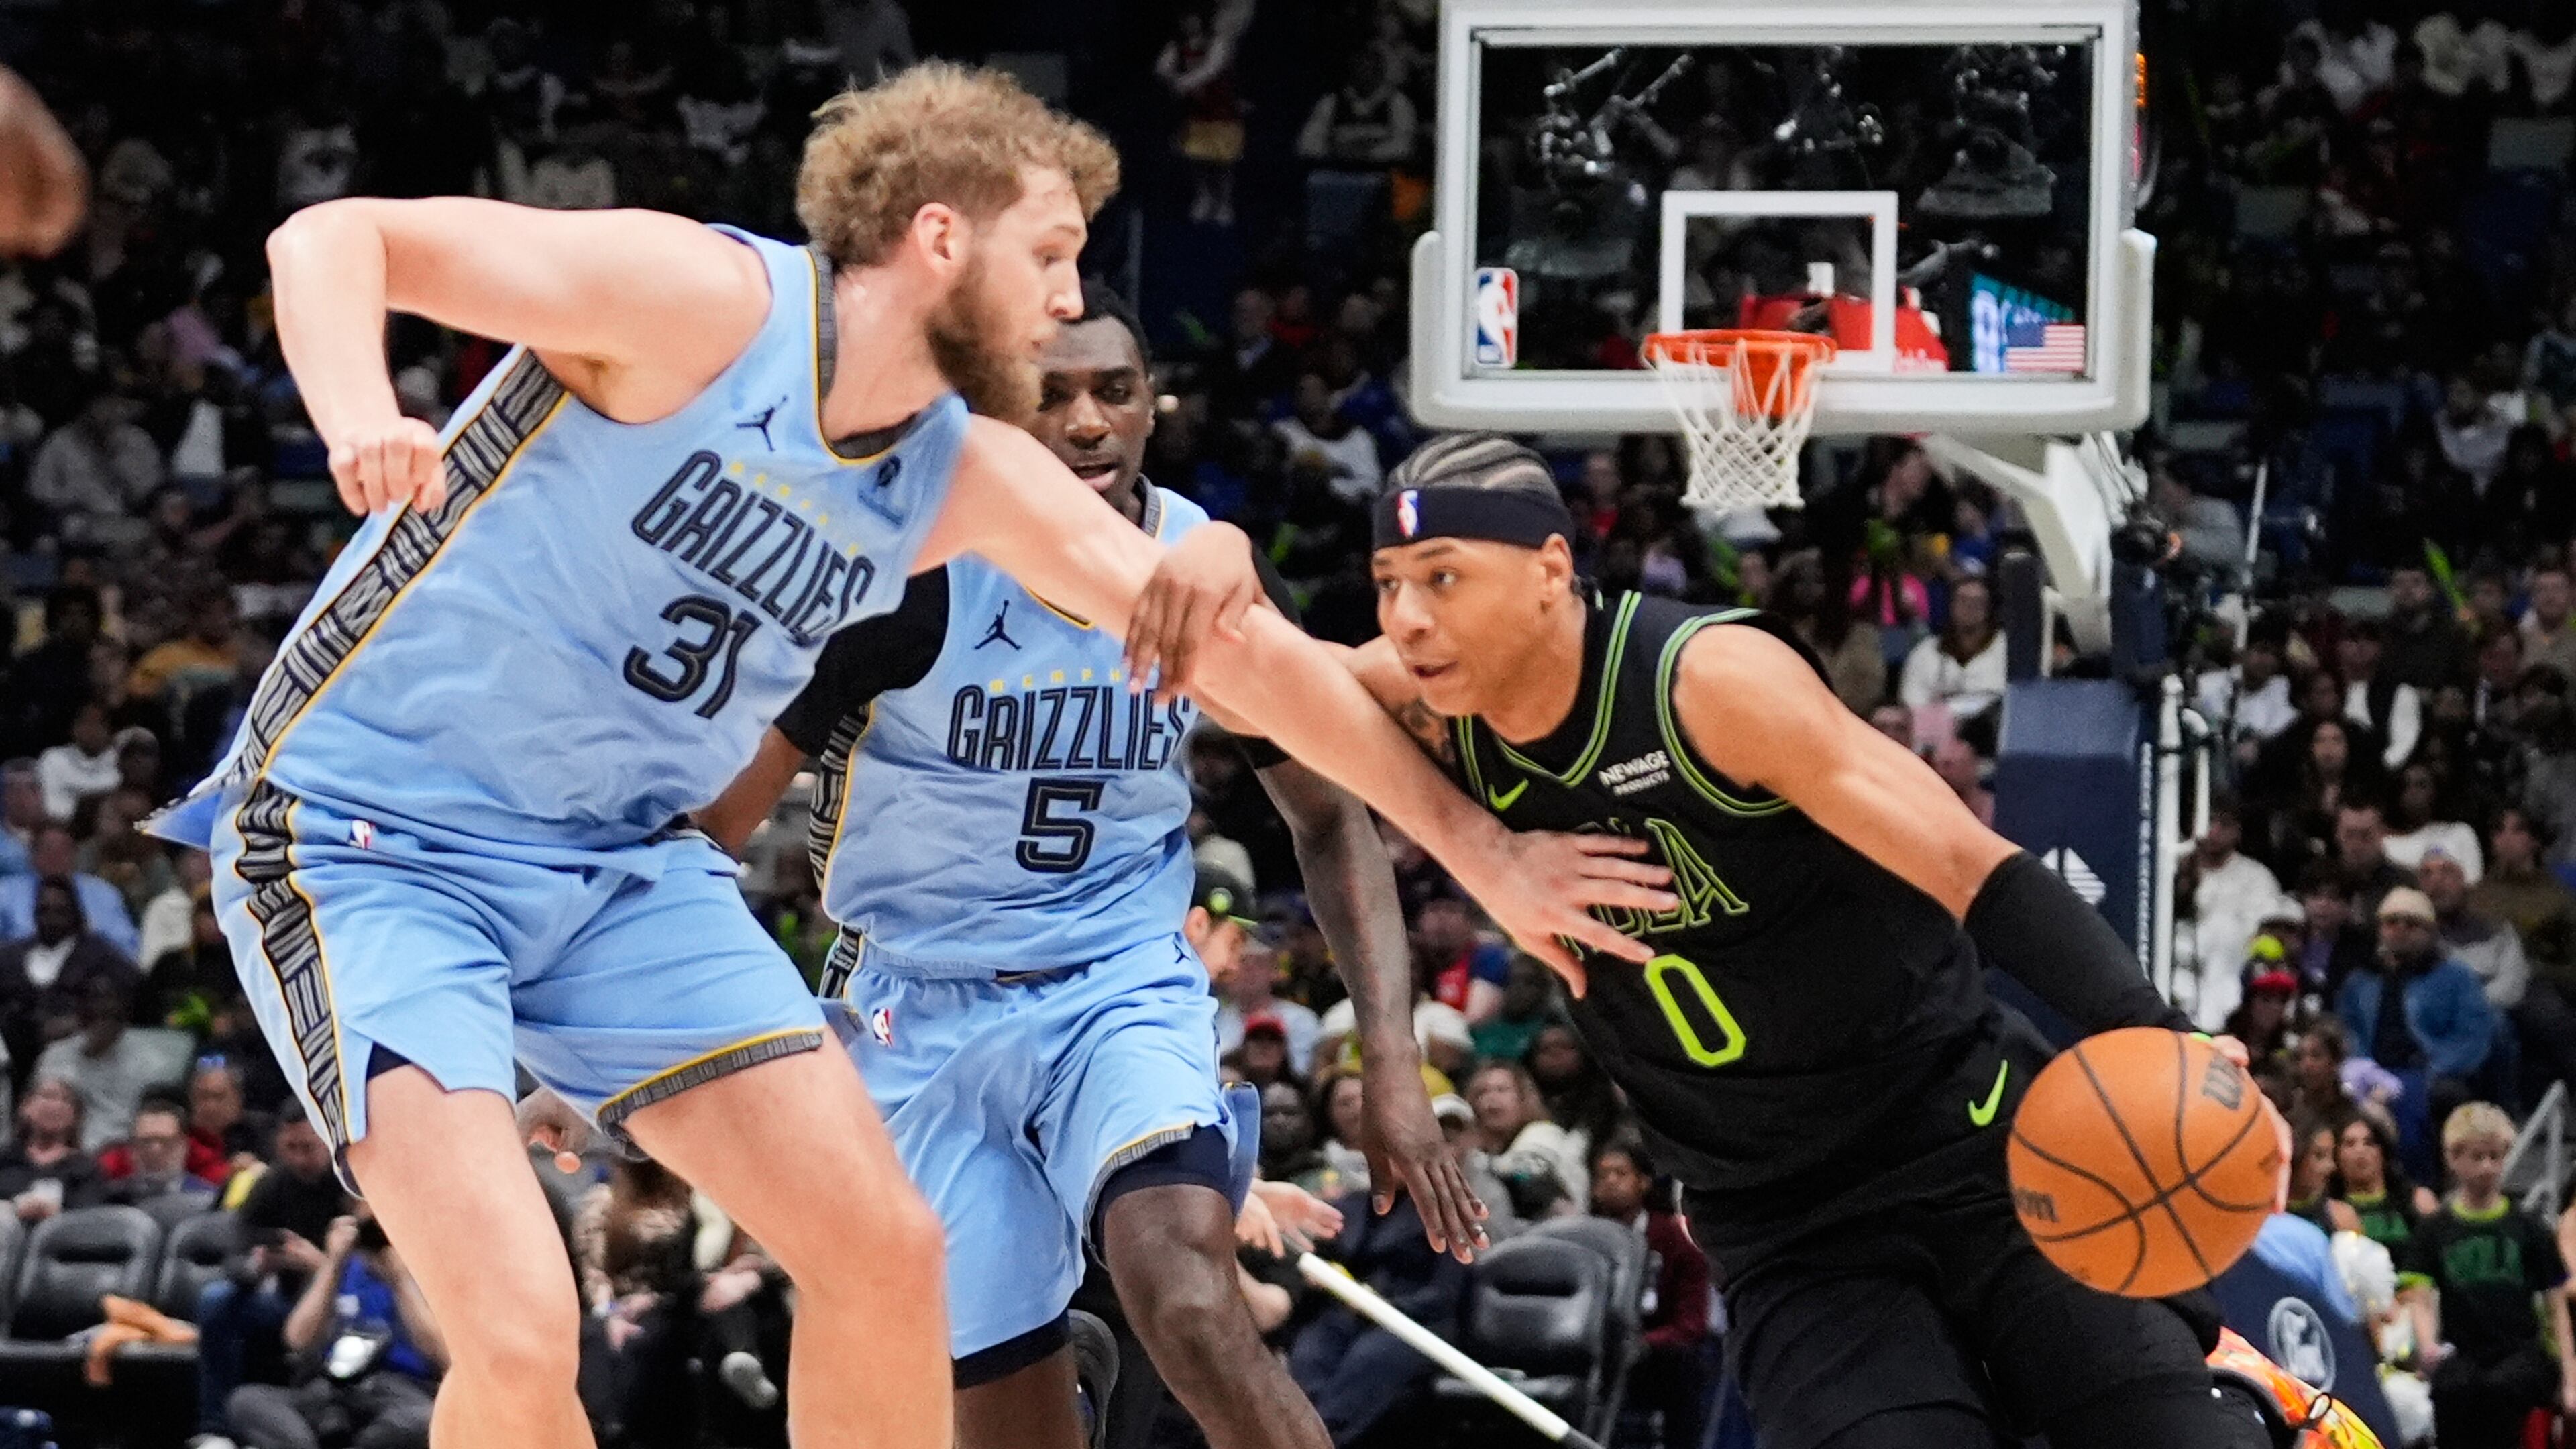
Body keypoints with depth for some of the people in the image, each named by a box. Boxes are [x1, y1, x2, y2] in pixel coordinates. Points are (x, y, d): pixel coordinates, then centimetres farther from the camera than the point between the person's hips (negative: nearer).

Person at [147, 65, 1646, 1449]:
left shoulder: (967, 480, 2)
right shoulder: (704, 302, -19)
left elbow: (1243, 653, 9)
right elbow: (334, 238, -23)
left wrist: (1481, 849, 12)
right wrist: (361, 419, -44)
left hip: (616, 860, 7)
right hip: (370, 840, -7)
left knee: (886, 1247, 3)